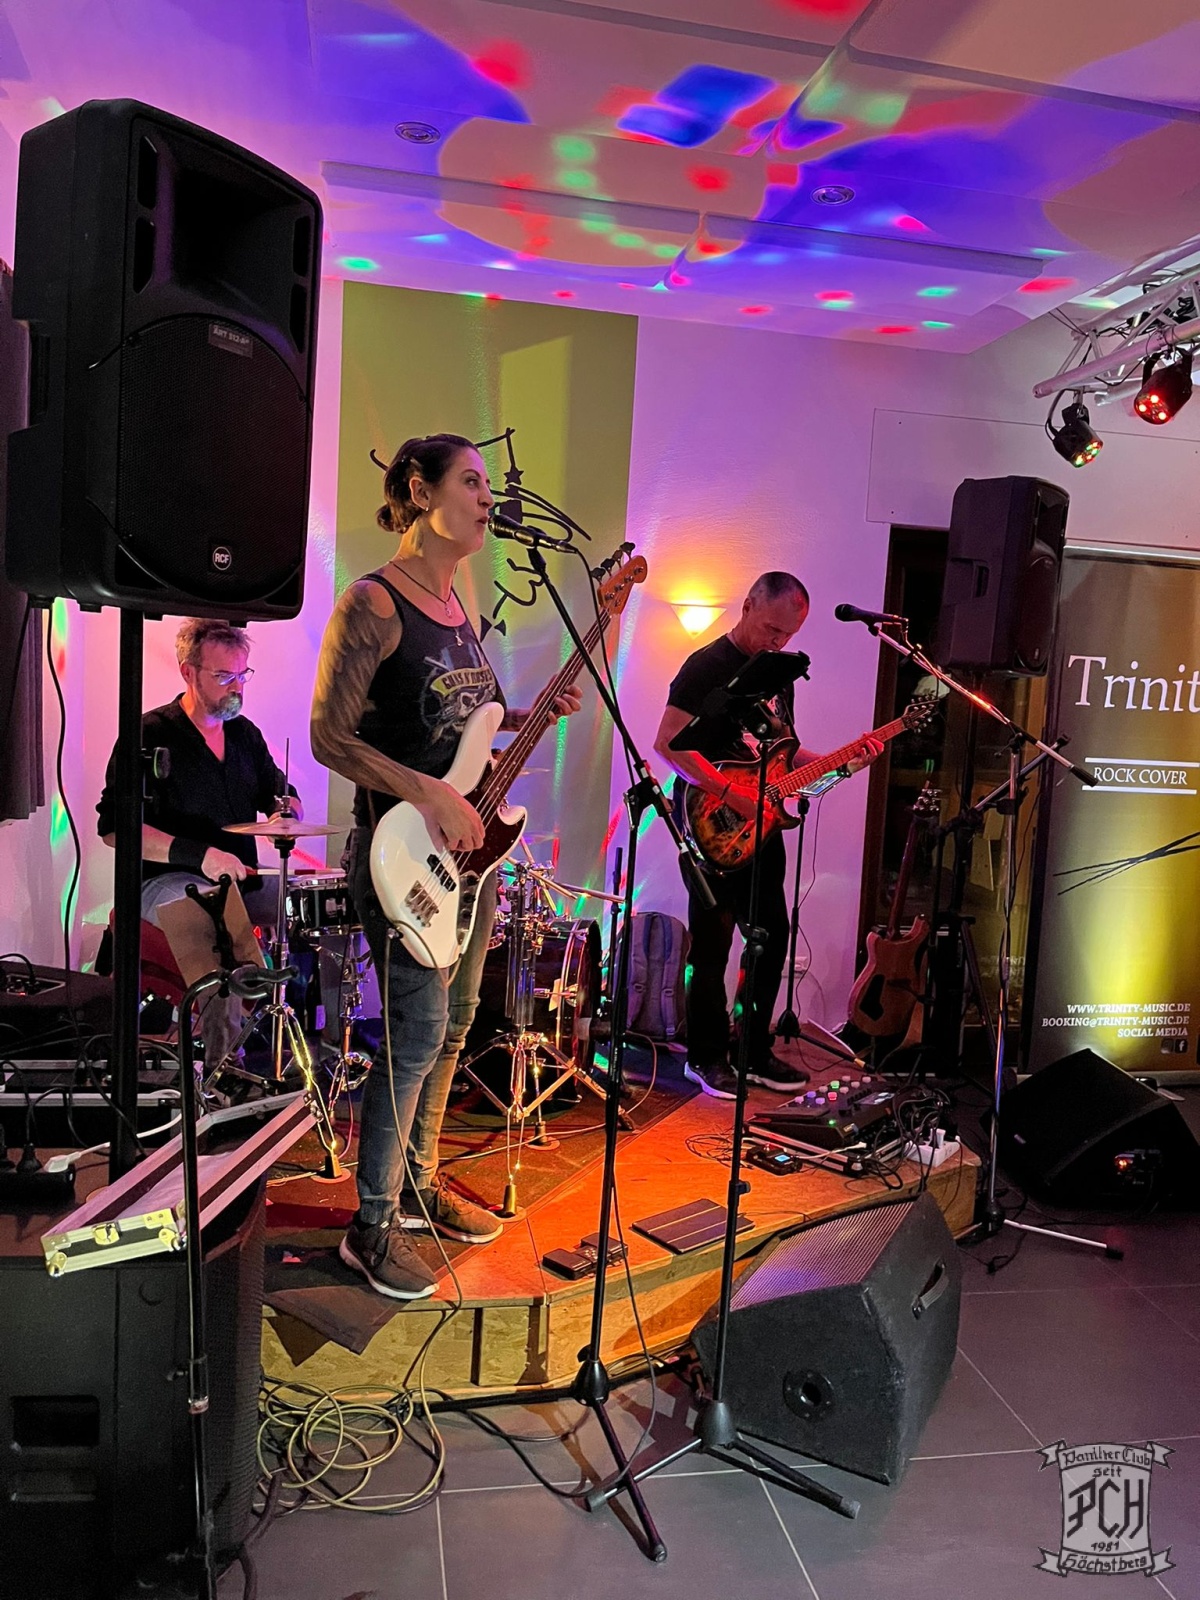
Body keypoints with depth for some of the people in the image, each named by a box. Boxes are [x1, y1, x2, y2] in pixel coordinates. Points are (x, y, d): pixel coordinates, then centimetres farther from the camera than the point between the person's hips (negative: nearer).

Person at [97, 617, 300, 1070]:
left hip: (243, 880, 7)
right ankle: (221, 1062, -30)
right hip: (167, 881, -6)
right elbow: (113, 827, -15)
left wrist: (287, 810, -4)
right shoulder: (151, 735, -8)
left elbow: (281, 795, 22)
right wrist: (199, 856, -24)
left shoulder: (244, 733, 11)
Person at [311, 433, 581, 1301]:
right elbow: (330, 735, -17)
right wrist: (428, 794, -23)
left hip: (470, 843, 9)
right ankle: (372, 1227, 12)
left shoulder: (459, 604, 12)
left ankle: (417, 1184, 33)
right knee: (417, 1036, -6)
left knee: (454, 1025, 16)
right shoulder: (373, 602, -13)